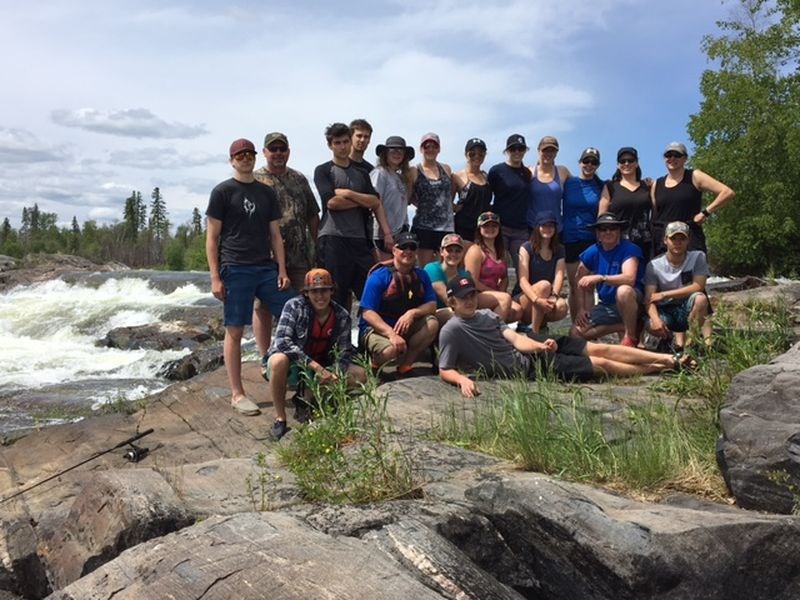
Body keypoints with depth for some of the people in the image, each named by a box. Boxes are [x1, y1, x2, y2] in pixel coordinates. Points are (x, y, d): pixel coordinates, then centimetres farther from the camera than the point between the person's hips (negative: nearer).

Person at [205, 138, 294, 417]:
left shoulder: (267, 192, 15)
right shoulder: (222, 192, 2)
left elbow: (275, 234, 15)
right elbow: (212, 237, -1)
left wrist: (282, 270, 5)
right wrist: (215, 277, -9)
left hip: (267, 268, 5)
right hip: (235, 270, -5)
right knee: (234, 331, -2)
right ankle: (237, 394, 7)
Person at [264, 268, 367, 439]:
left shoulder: (341, 316, -5)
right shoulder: (294, 306, -17)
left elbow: (344, 352, -6)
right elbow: (282, 341, -28)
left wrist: (334, 375, -28)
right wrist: (316, 366, -34)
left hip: (321, 369, 5)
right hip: (292, 365, -4)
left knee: (360, 375, -12)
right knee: (278, 360, -39)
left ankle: (305, 399, 0)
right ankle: (280, 419, -21)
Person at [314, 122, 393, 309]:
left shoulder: (361, 173, 20)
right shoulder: (323, 171, 6)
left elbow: (376, 203, 13)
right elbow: (331, 202, -8)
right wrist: (362, 200, 1)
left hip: (360, 239, 4)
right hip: (333, 239, -4)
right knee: (335, 295, -4)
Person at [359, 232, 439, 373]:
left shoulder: (421, 276, 6)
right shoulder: (379, 276, -11)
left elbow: (432, 305, -1)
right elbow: (367, 313, -17)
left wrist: (412, 313, -22)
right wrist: (391, 334, -29)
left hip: (406, 326, 5)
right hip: (376, 327, -5)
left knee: (432, 324, -21)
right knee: (391, 349, -36)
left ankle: (405, 363, -15)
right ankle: (372, 366, -2)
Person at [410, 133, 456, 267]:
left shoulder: (446, 169, 11)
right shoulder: (414, 172, 0)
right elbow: (409, 197, 3)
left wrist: (449, 205, 11)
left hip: (447, 226, 3)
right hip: (423, 226, -3)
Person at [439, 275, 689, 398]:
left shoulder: (487, 315, 8)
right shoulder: (452, 330, -13)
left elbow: (516, 338, 1)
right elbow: (445, 371, -15)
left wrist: (540, 345, -19)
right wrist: (463, 379, -37)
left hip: (528, 350, 7)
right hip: (526, 368, -7)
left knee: (597, 349, 1)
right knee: (601, 364, -3)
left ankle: (670, 358, 13)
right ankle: (658, 369, 15)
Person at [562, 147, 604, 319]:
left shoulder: (600, 187, 6)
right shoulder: (569, 182, 3)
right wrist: (559, 229, 1)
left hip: (592, 239, 1)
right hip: (570, 238, -1)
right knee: (575, 287, 4)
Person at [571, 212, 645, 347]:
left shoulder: (629, 249, -15)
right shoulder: (591, 253, 0)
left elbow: (629, 278, -32)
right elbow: (582, 284, 8)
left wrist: (600, 277, -40)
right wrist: (581, 309, -1)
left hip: (631, 302, -5)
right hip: (605, 305, 6)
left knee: (624, 290, -41)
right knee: (576, 332, -11)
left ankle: (631, 336, -19)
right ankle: (624, 326, 0)